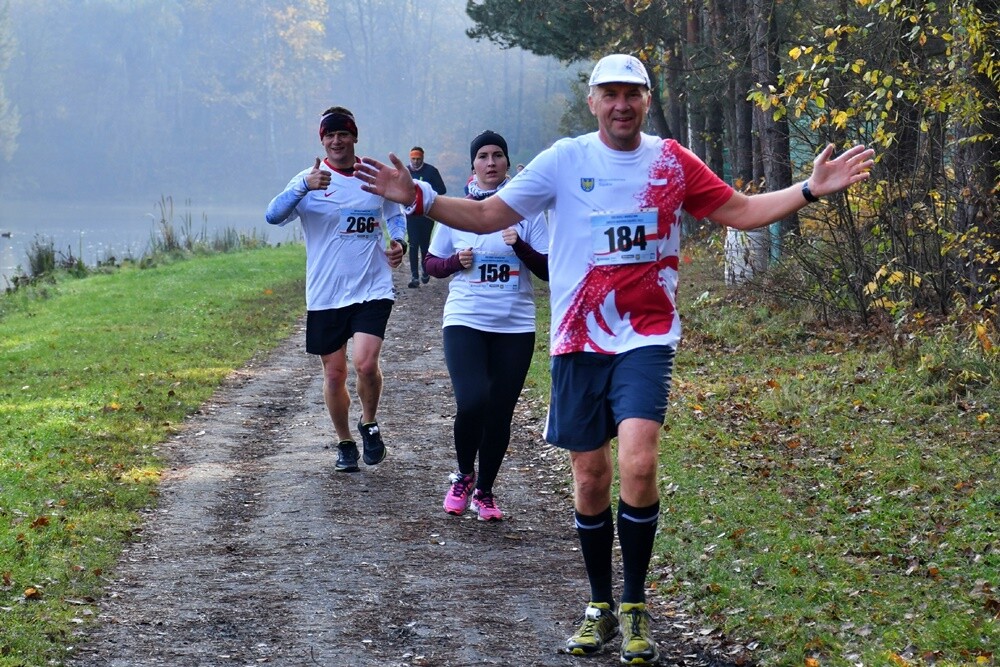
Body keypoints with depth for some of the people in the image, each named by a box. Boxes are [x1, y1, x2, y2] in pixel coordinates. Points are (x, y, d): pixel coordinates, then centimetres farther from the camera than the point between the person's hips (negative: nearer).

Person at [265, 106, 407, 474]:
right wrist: (305, 187, -33)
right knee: (334, 373, 7)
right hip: (325, 294, 0)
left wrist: (399, 242, 0)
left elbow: (396, 215, 22)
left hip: (372, 288, 0)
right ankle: (345, 444, 26)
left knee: (366, 363, -17)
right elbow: (273, 215, -17)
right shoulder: (309, 180, -2)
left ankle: (369, 423, 11)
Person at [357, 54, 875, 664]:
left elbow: (743, 211, 9)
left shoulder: (673, 162, 2)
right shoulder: (565, 160, 1)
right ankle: (601, 606, 26)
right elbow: (488, 215, 3)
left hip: (647, 339, -1)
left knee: (638, 463, -20)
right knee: (590, 478, 7)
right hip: (579, 341, 1)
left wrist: (812, 188, -1)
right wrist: (418, 198, -8)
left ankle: (636, 605, -4)